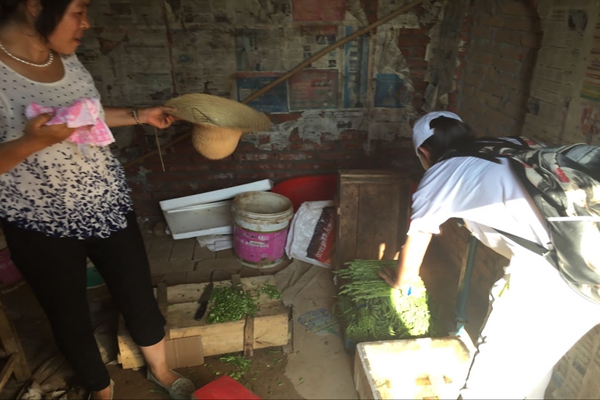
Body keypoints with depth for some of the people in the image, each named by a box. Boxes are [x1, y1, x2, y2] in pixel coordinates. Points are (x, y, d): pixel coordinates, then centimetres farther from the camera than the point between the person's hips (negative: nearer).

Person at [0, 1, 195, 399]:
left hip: (108, 205, 5)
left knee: (139, 294, 16)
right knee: (70, 314, 17)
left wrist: (140, 115, 11)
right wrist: (32, 142, -33)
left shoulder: (65, 57, -1)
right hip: (43, 227, -5)